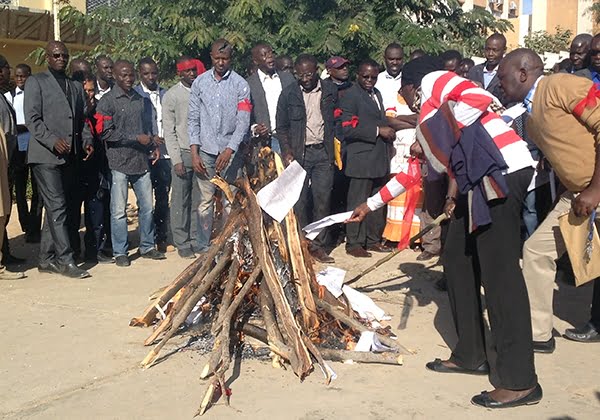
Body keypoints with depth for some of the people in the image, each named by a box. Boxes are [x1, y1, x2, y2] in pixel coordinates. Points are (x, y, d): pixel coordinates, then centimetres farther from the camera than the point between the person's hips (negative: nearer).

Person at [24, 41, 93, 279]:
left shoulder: (76, 87, 21)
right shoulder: (36, 82, 3)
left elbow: (82, 119, 21)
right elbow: (32, 119, -5)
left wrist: (86, 141, 3)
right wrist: (53, 141, -17)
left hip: (69, 157, 6)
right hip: (46, 155, -6)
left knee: (61, 209, 8)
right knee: (57, 207, -10)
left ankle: (46, 260, 16)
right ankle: (65, 260, -7)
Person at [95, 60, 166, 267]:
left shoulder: (141, 99, 14)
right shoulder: (108, 100, -4)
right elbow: (105, 133, -11)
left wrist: (152, 145, 4)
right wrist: (137, 138, -13)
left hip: (141, 161, 5)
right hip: (119, 163, -5)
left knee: (147, 207, 8)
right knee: (119, 210, 0)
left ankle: (147, 247, 22)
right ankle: (120, 252, 11)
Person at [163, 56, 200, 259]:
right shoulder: (171, 96, 0)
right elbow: (169, 131, -1)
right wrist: (177, 160, -8)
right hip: (183, 153, -3)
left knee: (198, 200, 6)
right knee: (180, 201, 1)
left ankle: (196, 240, 16)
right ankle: (182, 243, 10)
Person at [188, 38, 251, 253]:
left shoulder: (240, 84, -1)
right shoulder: (200, 82, 6)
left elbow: (243, 122, -5)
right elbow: (193, 119, 6)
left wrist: (229, 151, -15)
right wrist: (194, 153, -1)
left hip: (231, 151, -1)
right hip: (206, 150, 2)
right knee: (206, 200, 3)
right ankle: (204, 247, 10)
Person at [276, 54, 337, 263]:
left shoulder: (331, 90, 5)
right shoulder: (289, 94, 2)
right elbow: (281, 126, 6)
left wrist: (336, 150, 7)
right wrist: (287, 151, -7)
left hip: (323, 153, 1)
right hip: (299, 153, -1)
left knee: (323, 199, 0)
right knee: (299, 201, -1)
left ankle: (319, 246, 10)